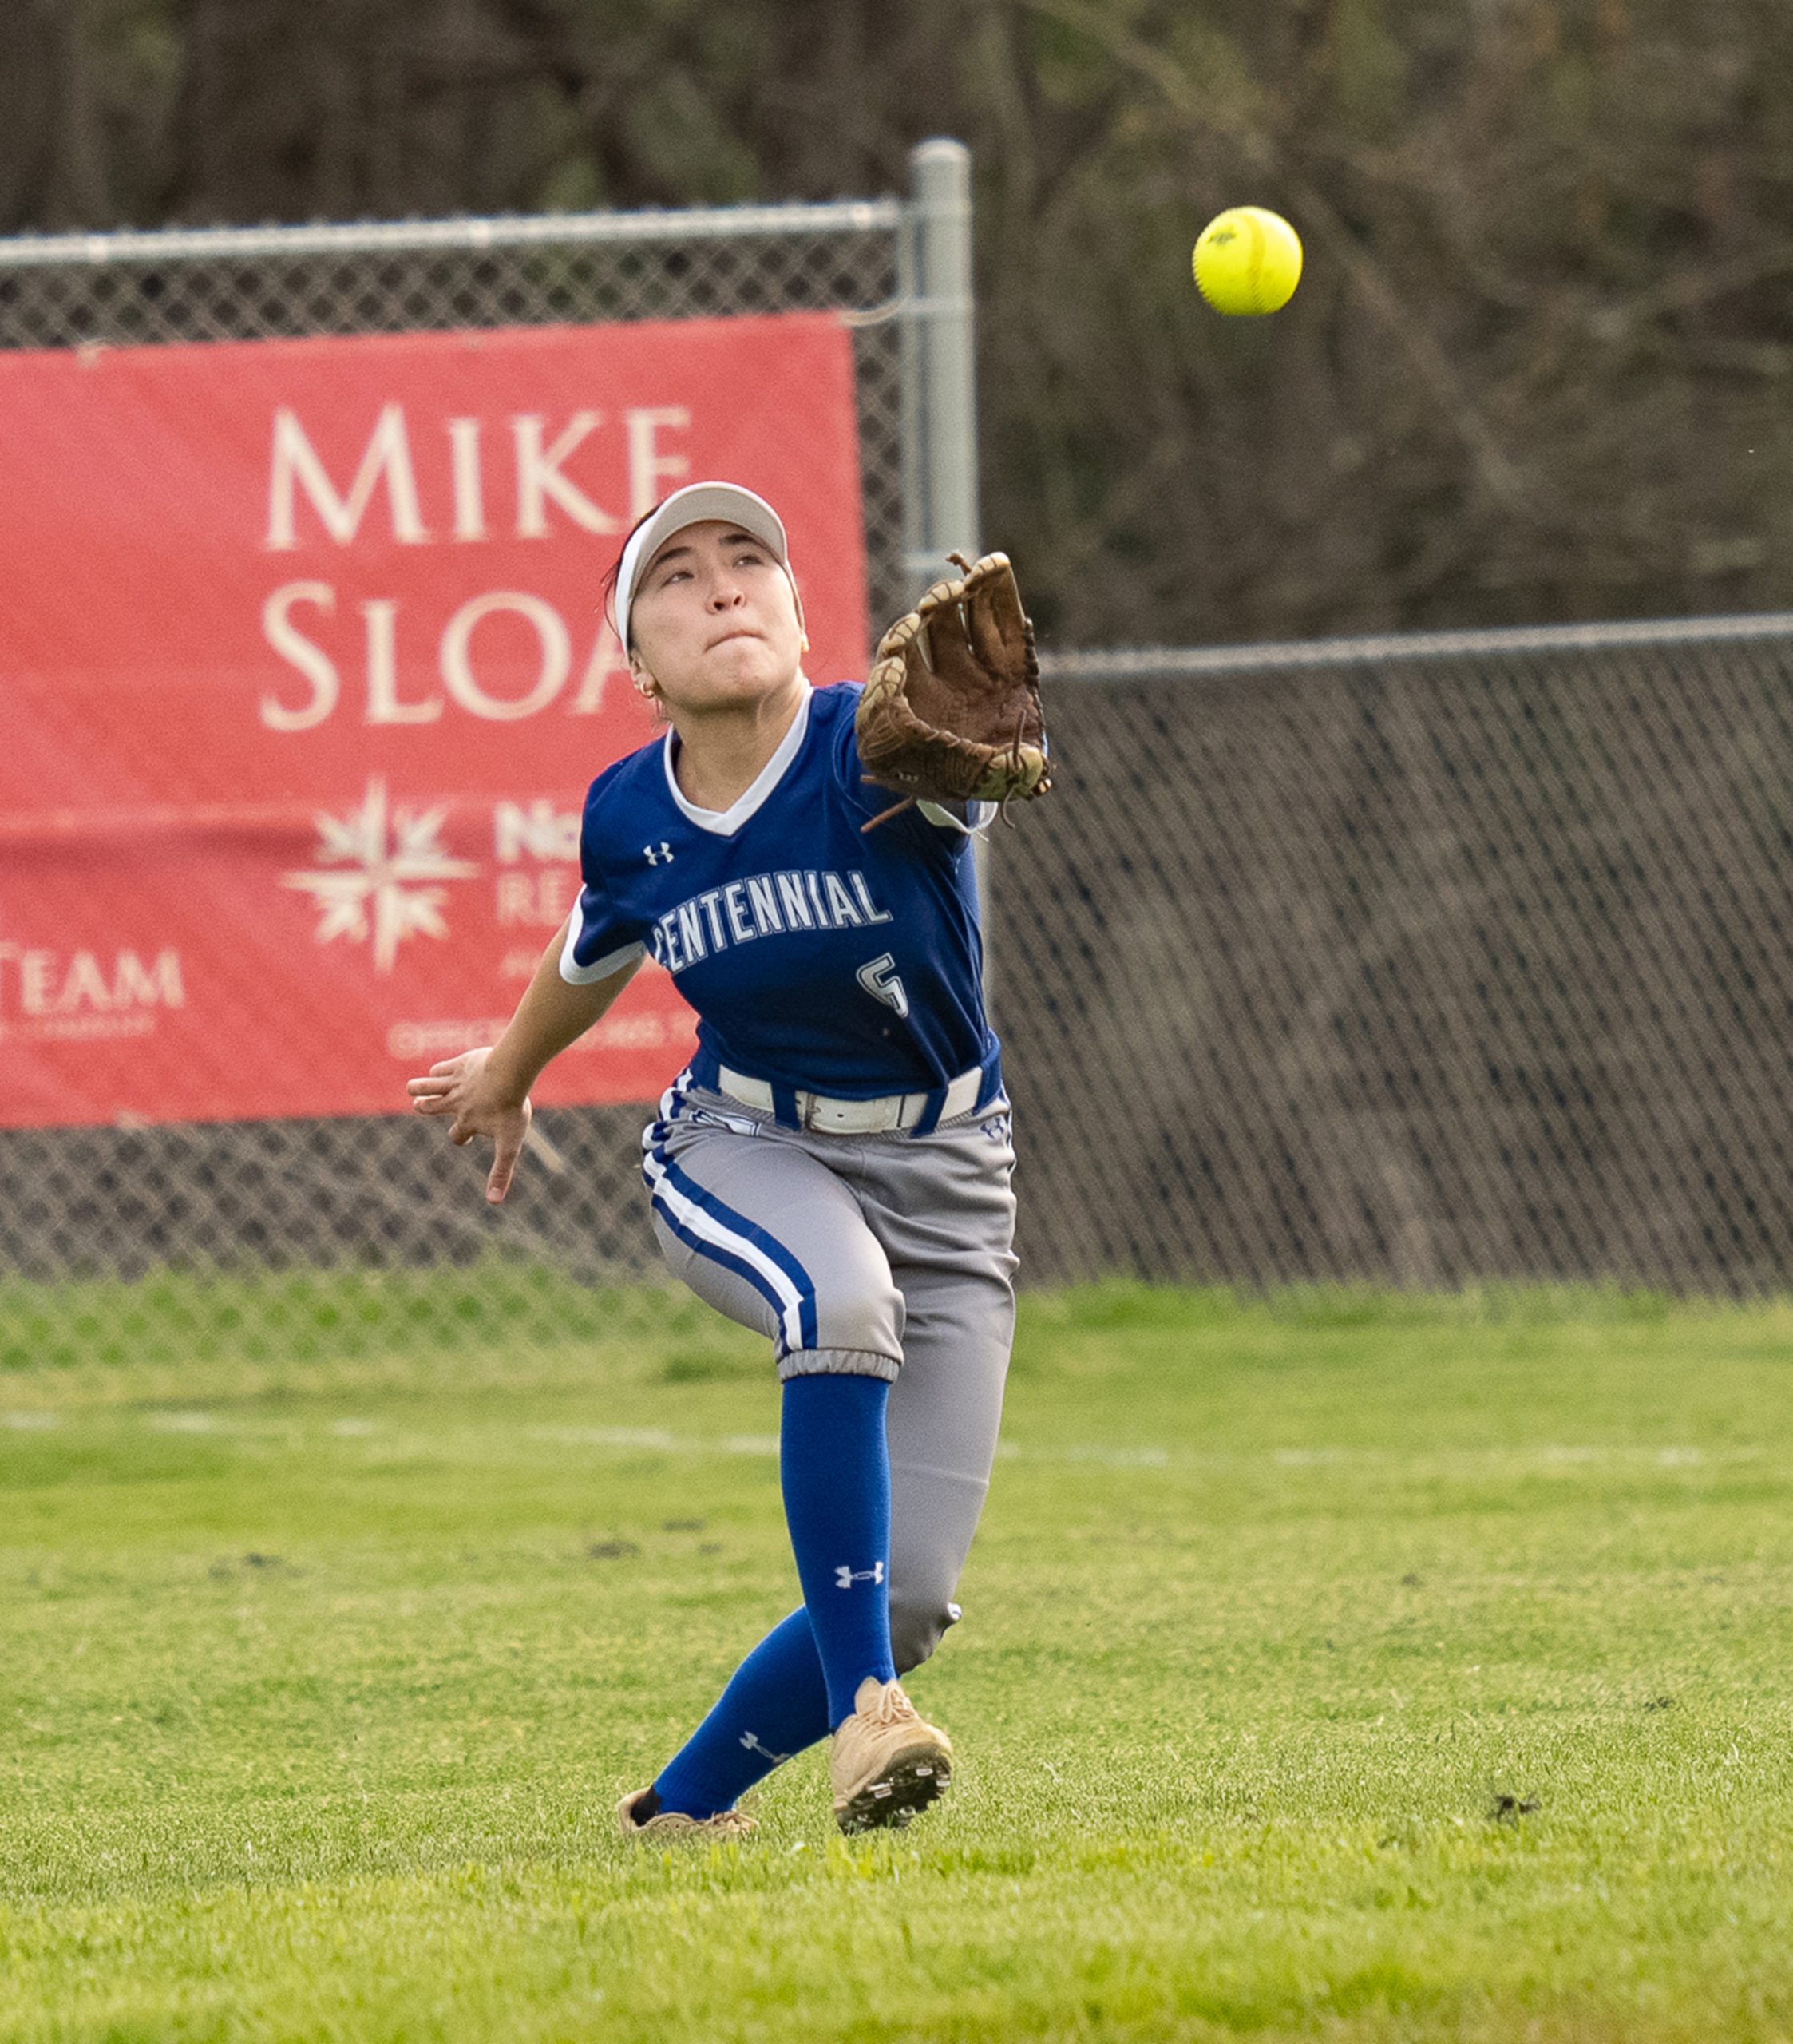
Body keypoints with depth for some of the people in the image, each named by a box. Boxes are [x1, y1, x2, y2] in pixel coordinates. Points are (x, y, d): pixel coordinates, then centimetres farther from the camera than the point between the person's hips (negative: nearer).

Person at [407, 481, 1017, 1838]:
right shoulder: (631, 819, -9)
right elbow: (595, 956, 15)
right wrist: (509, 1076, 34)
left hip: (941, 1186, -1)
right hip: (741, 1155, 1)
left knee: (907, 1597, -6)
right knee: (840, 1296, -37)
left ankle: (684, 1808, 19)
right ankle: (867, 1714, -36)